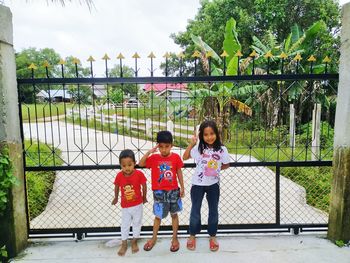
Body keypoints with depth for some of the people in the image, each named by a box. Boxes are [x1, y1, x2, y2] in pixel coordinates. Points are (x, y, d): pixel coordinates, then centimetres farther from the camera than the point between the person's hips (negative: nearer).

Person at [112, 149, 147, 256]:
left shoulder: (139, 174, -22)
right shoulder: (119, 176, -17)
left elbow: (144, 186, -6)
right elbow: (116, 187, 2)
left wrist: (144, 197, 6)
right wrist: (116, 198, 16)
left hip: (137, 205, -1)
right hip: (125, 206, 1)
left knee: (137, 224, 16)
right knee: (124, 225, 14)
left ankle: (134, 242, 36)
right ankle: (124, 244, 32)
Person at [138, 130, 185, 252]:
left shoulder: (176, 157, -7)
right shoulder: (154, 157, -6)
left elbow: (179, 172, 1)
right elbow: (140, 164, -13)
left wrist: (182, 187, 2)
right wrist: (149, 152, -21)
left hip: (173, 191, 0)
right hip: (159, 192, 0)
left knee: (174, 214, 14)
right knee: (158, 216, 12)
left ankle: (175, 238, 31)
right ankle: (154, 238, 31)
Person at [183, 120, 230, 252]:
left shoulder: (222, 149, -9)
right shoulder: (198, 148, -10)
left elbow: (226, 164, 5)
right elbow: (185, 157, -7)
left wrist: (216, 169, -5)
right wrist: (191, 144, -17)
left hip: (213, 184, 1)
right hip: (198, 184, 0)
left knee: (213, 210, 13)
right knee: (195, 210, 10)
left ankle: (212, 236, 33)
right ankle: (192, 235, 30)